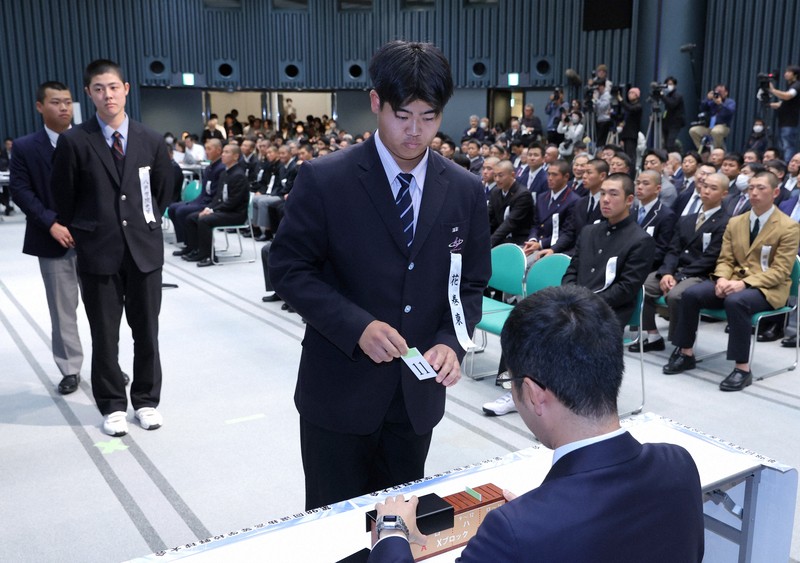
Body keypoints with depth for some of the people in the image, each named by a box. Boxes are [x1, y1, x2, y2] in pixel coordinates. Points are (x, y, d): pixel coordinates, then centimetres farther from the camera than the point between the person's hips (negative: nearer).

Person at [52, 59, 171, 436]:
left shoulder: (151, 141, 3)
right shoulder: (74, 142, -4)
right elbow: (63, 199, 3)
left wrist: (147, 227, 12)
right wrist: (81, 237, 6)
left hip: (144, 249, 2)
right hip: (98, 252, -2)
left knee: (146, 331, 9)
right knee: (105, 335, 8)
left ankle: (146, 400, 25)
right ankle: (112, 405, 22)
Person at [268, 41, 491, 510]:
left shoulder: (466, 191, 0)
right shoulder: (324, 179, -11)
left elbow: (471, 285, 6)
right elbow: (289, 269, -8)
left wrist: (451, 342, -13)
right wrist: (357, 326, -21)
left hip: (418, 392, 3)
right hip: (340, 388, -3)